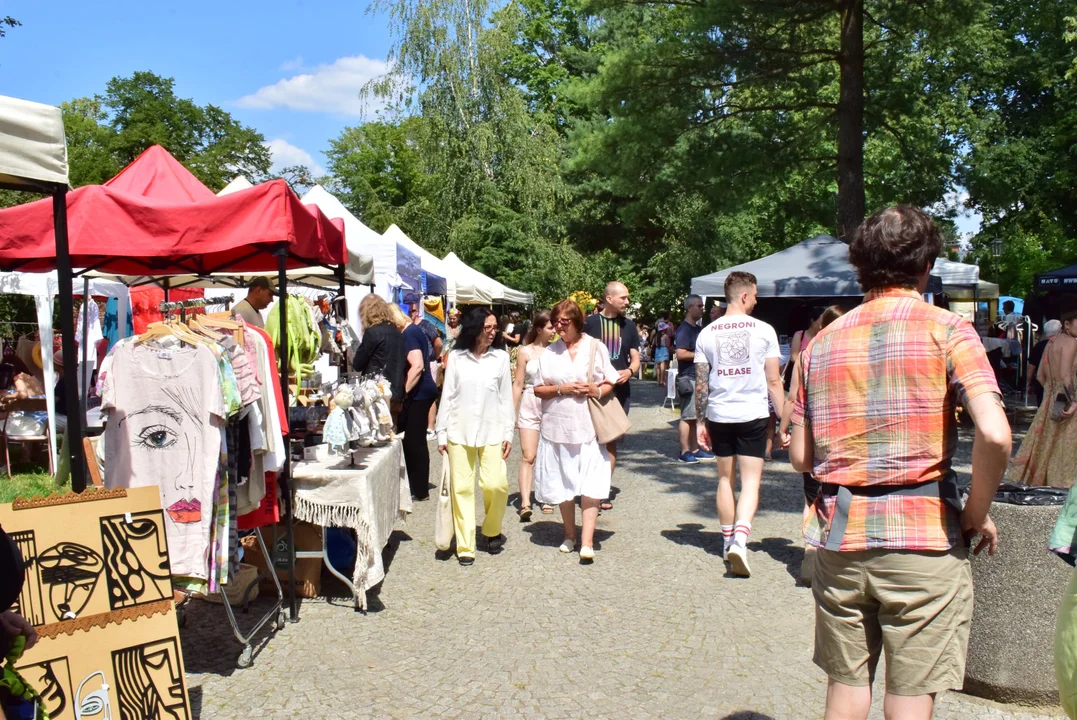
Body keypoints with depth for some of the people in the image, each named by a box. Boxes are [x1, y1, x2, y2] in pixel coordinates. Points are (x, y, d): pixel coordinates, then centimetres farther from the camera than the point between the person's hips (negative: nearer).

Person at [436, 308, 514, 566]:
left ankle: (492, 531, 19)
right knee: (462, 488, 1)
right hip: (459, 432, 0)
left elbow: (506, 397, 5)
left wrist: (508, 433, 2)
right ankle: (465, 546, 10)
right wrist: (441, 433, 3)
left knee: (496, 484, -8)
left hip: (492, 432, 0)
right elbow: (447, 396, 5)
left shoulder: (501, 357, 2)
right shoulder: (456, 357, 2)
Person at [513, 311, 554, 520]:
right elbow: (518, 384, 2)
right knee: (527, 456, -7)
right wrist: (512, 413, -1)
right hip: (529, 407, -2)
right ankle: (525, 503, -12)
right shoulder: (525, 352, 0)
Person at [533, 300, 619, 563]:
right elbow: (538, 390, 7)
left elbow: (611, 383, 7)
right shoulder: (549, 352, 7)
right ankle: (570, 535, 26)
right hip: (557, 427, 2)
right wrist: (560, 388, -10)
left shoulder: (595, 347, 3)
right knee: (563, 484, 10)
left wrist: (598, 391, -13)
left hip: (589, 426, -2)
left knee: (591, 486, -8)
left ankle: (587, 542, -7)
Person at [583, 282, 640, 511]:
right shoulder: (590, 323, -3)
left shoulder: (629, 326, 8)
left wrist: (630, 371, -11)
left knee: (611, 440, 9)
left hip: (620, 390, 4)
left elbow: (635, 357, 10)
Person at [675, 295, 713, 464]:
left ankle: (695, 449, 18)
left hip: (700, 378, 9)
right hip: (688, 378, -9)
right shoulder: (684, 330, -11)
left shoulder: (699, 329, 18)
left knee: (696, 416, 12)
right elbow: (681, 354, -21)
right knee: (688, 416, -6)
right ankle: (684, 452, -2)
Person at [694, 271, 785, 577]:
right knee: (750, 481, 1)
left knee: (725, 478, 16)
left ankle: (729, 541, 25)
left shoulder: (707, 334, 2)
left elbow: (701, 382, 2)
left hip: (719, 415, 3)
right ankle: (740, 540, -18)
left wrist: (700, 422, 8)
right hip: (753, 414, -3)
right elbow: (774, 381, -4)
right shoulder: (763, 330, -5)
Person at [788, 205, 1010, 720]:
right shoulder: (946, 330, -5)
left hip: (839, 540, 3)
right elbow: (994, 435, -19)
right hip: (924, 538, -3)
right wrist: (977, 514, -4)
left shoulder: (822, 342, 6)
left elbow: (801, 456, 5)